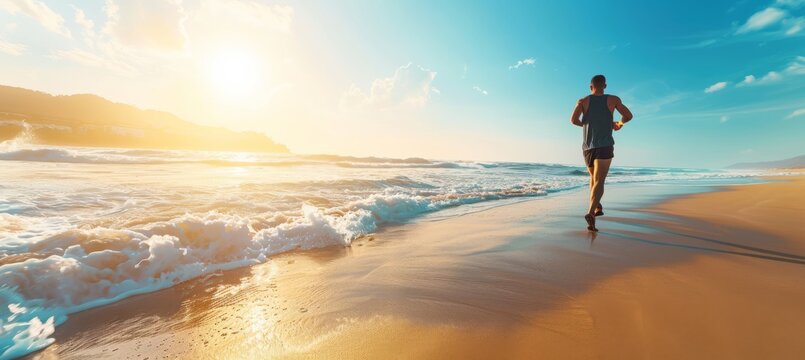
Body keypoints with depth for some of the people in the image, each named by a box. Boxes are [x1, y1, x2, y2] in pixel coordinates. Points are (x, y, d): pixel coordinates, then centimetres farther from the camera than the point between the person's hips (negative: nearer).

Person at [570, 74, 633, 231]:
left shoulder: (583, 101, 4)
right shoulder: (613, 99, 6)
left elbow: (573, 120, -9)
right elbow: (628, 116, 10)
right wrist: (619, 123, 32)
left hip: (588, 146, 2)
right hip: (604, 146, -2)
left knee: (594, 178, 23)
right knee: (599, 181, -11)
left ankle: (597, 207, 28)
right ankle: (590, 213, -30)